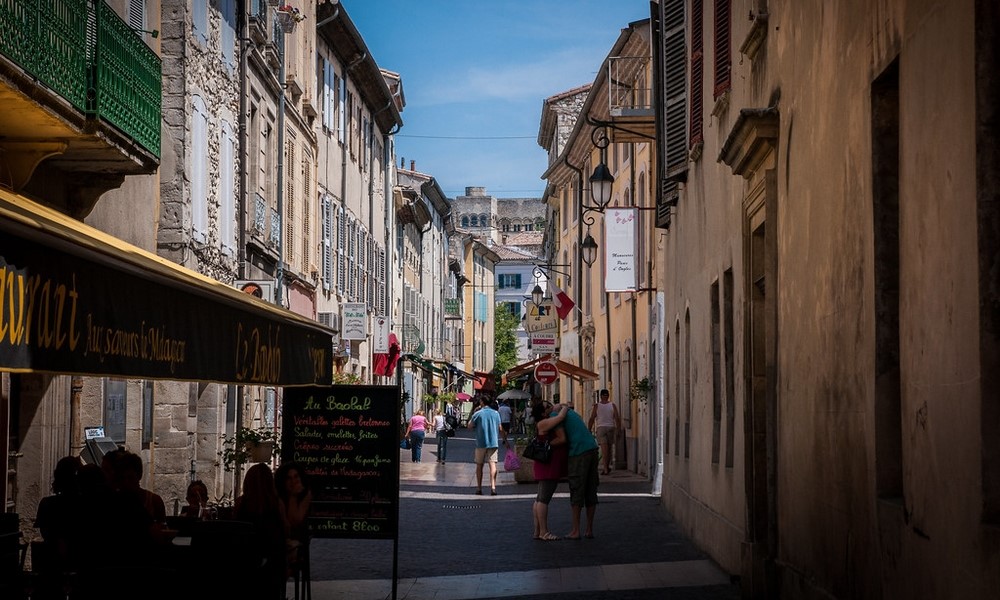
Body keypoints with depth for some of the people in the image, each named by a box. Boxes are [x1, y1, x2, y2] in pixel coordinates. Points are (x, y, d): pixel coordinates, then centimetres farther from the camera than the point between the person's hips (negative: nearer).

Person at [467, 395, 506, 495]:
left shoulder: (478, 413, -5)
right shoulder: (496, 413, 4)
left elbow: (469, 426, 3)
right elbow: (500, 429, 6)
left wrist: (473, 412, 9)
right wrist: (505, 439, 17)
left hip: (481, 443, -1)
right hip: (493, 442, 1)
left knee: (479, 465, 11)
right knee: (492, 464, -5)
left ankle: (479, 488, 15)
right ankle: (493, 487, -19)